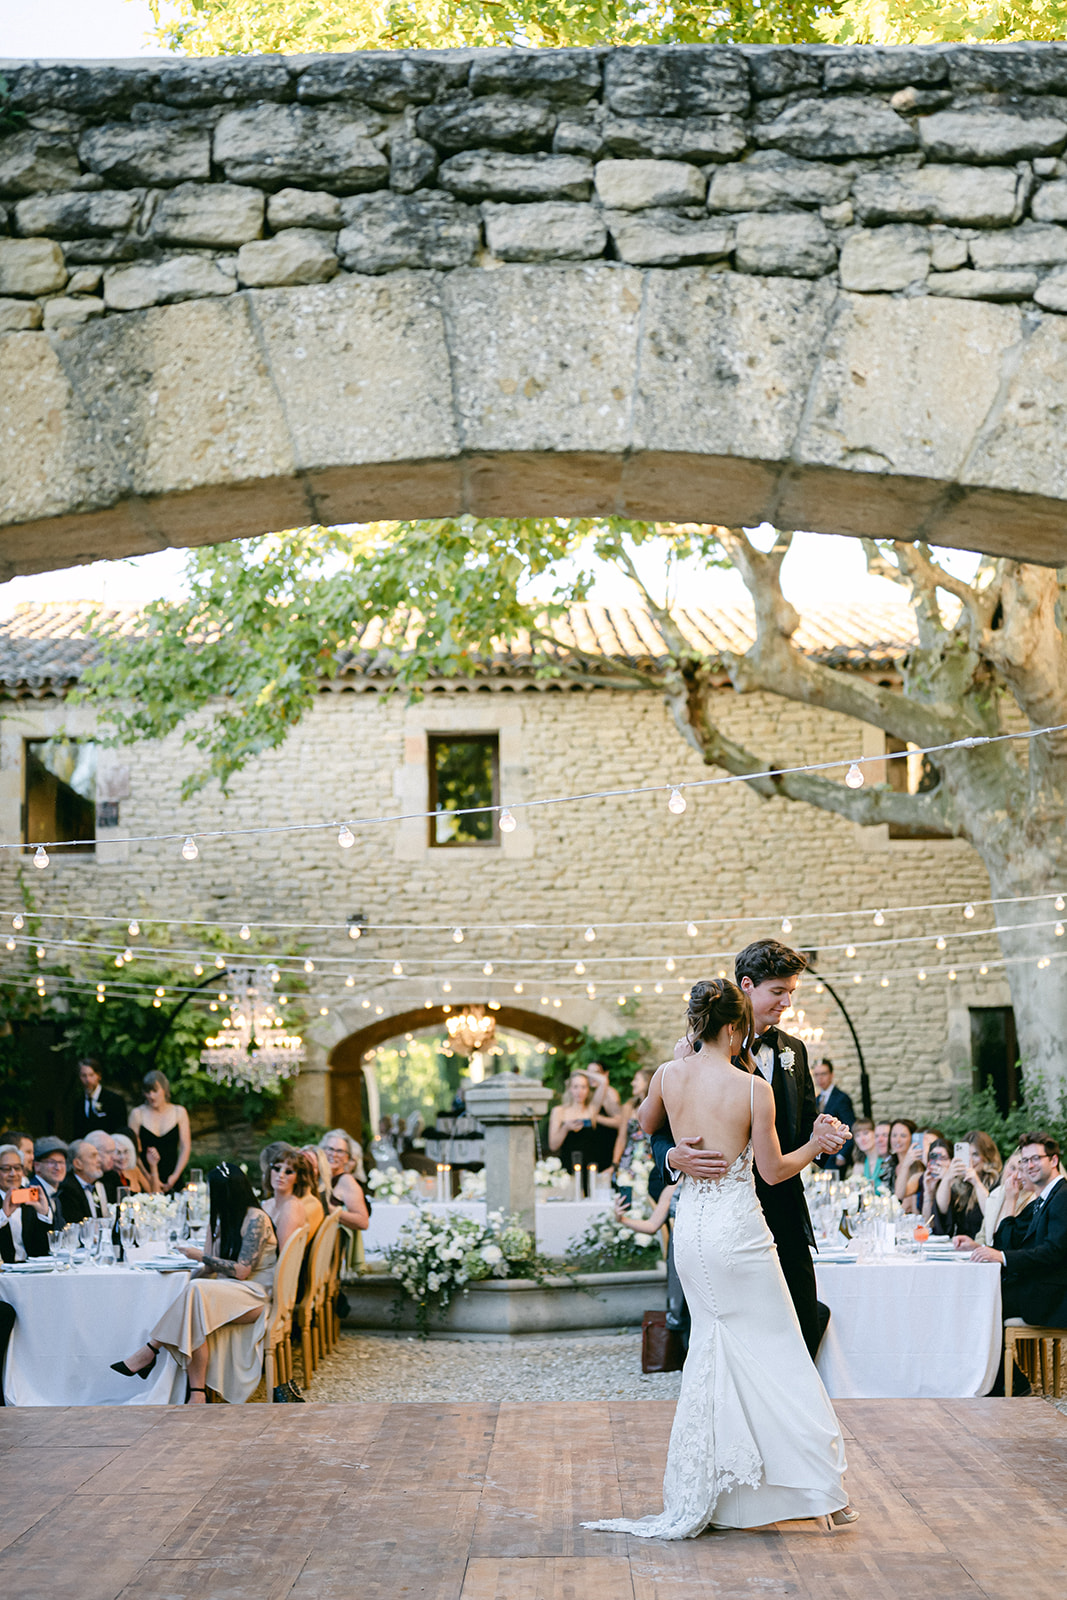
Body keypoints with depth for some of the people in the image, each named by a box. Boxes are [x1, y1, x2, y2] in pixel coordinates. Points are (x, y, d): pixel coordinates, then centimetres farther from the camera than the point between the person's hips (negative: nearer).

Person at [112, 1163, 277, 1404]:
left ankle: (150, 1349, -22)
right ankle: (197, 1393, -34)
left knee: (198, 1291, -32)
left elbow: (241, 1271, -17)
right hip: (227, 1293, 7)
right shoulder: (221, 1219, 17)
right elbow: (211, 1269, 15)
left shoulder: (255, 1219, -10)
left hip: (255, 1296, -7)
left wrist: (200, 1255, -11)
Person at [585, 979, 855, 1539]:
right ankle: (820, 1487, 8)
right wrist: (817, 1144, 9)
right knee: (776, 1351, 4)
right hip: (738, 1228, -5)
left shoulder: (668, 1076, -1)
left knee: (714, 1346, 16)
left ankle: (702, 1498, 18)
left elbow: (646, 1126, 20)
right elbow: (773, 1170, -6)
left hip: (690, 1228, 5)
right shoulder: (753, 1088, -13)